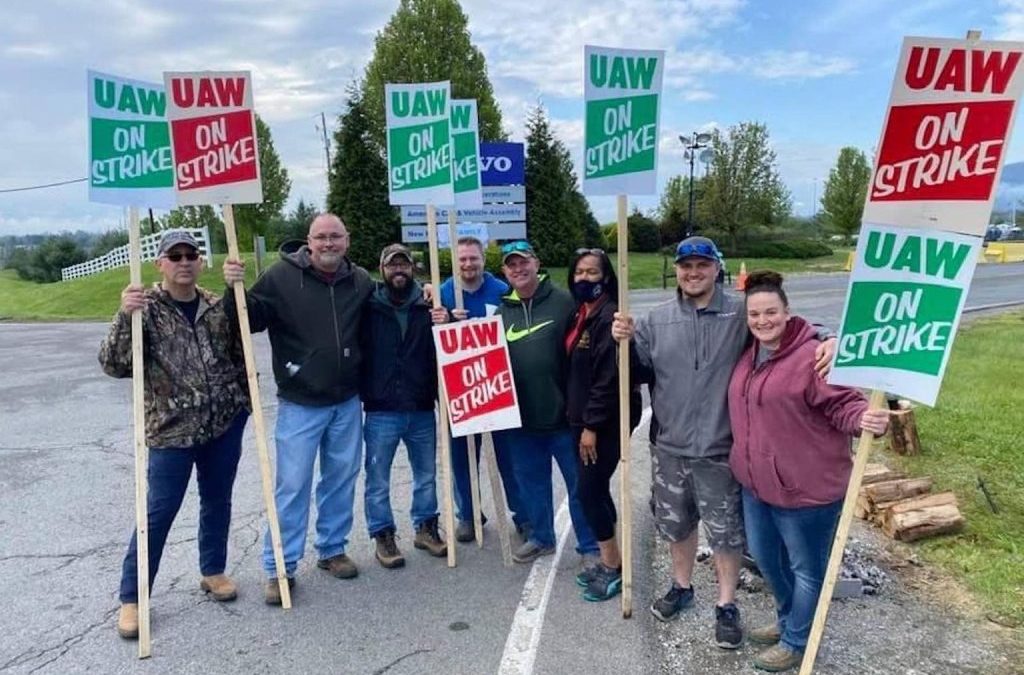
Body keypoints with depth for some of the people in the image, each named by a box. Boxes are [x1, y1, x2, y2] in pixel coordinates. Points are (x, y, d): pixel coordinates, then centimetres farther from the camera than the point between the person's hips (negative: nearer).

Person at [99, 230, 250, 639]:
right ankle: (132, 597, 19)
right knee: (158, 513, 3)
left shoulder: (218, 306, 3)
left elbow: (239, 355, 14)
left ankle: (212, 571, 36)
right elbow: (114, 366, -17)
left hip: (225, 424, 4)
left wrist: (246, 401, 11)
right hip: (171, 430, -3)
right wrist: (125, 317, -30)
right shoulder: (146, 308, -7)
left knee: (217, 501, 16)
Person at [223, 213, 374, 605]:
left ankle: (332, 550, 32)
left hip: (347, 402, 4)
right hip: (300, 403, -4)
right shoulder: (282, 276, -9)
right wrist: (236, 290, -23)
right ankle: (280, 567, 15)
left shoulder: (361, 281, 3)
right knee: (292, 485, 1)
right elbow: (251, 320, -6)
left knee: (341, 480, 14)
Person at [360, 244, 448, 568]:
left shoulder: (429, 306, 1)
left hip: (422, 410, 3)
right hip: (381, 411, -3)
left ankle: (426, 528, 36)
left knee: (426, 475, 18)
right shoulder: (368, 308, -5)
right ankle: (383, 537, 24)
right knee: (378, 480, 7)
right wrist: (362, 392, -11)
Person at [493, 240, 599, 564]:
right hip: (520, 419, 5)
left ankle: (590, 547, 23)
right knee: (531, 483, 19)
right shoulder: (502, 312, 9)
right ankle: (540, 538, 38)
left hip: (563, 415, -4)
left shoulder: (564, 301, -7)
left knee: (580, 483, 8)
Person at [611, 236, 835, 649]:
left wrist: (825, 342, -28)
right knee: (676, 524, 20)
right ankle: (681, 588, 43)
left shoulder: (741, 315, -6)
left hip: (720, 451, -3)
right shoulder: (657, 320, 3)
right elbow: (639, 369, 8)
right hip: (670, 447, 3)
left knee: (726, 531, 10)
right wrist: (626, 342, -11)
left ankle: (726, 606, 30)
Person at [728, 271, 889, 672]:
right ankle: (788, 620, 48)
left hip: (804, 487, -8)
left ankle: (796, 642, 32)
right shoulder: (748, 356, 6)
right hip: (755, 483, 8)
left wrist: (866, 419, -39)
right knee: (764, 556, 24)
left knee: (806, 568, 12)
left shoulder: (813, 355, -19)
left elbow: (843, 405, -19)